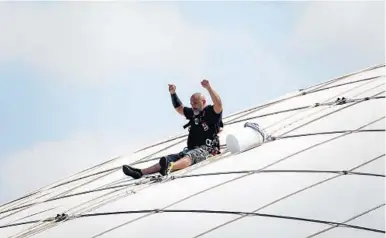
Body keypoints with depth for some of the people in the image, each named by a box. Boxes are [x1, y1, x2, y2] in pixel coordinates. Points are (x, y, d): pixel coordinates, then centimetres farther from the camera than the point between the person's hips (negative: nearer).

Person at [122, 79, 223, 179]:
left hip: (206, 149, -8)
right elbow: (179, 108, 35)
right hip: (190, 149, 8)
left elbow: (218, 105, -22)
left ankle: (169, 167, -70)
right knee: (170, 158, -11)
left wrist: (209, 88, -31)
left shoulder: (212, 112, 0)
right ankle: (141, 172, -28)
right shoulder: (193, 113, 22)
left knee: (190, 156, -38)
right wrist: (173, 93, 21)